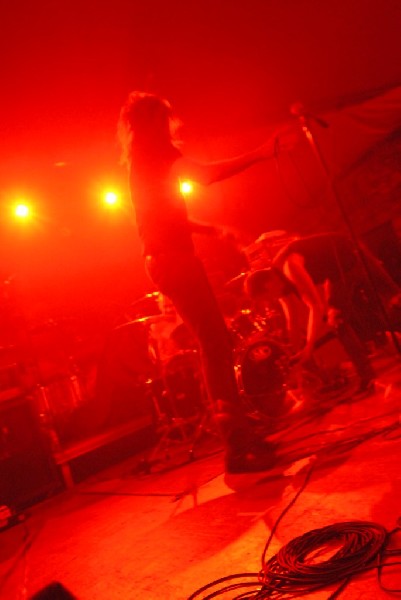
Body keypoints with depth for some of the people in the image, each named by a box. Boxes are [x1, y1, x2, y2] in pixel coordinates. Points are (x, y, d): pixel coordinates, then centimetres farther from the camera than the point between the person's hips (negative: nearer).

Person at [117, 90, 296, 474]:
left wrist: (215, 230, 30)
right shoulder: (155, 150, -2)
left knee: (213, 342, 7)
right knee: (215, 343, -12)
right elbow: (206, 175, -19)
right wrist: (261, 153, -18)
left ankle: (239, 438, 12)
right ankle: (239, 445, -11)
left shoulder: (141, 160, 25)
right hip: (174, 260, -9)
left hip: (165, 260, 9)